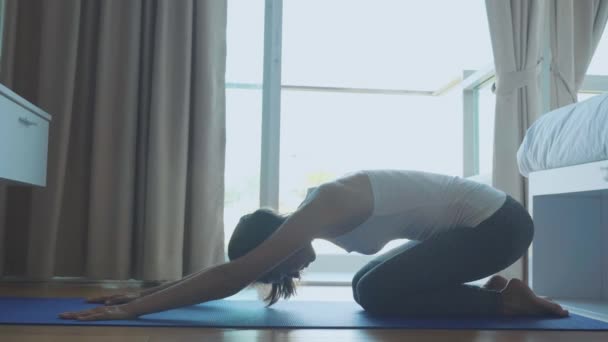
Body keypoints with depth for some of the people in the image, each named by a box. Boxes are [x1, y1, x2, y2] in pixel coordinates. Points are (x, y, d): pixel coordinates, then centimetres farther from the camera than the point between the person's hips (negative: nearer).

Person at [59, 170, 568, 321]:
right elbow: (236, 271, 5)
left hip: (497, 222, -9)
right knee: (370, 284, 8)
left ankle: (503, 301, -4)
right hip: (479, 218, 9)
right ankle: (493, 288, 15)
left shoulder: (325, 206, -25)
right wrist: (141, 295, 4)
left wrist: (134, 310, -29)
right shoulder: (313, 212, 2)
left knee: (376, 293, -17)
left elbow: (233, 274, -31)